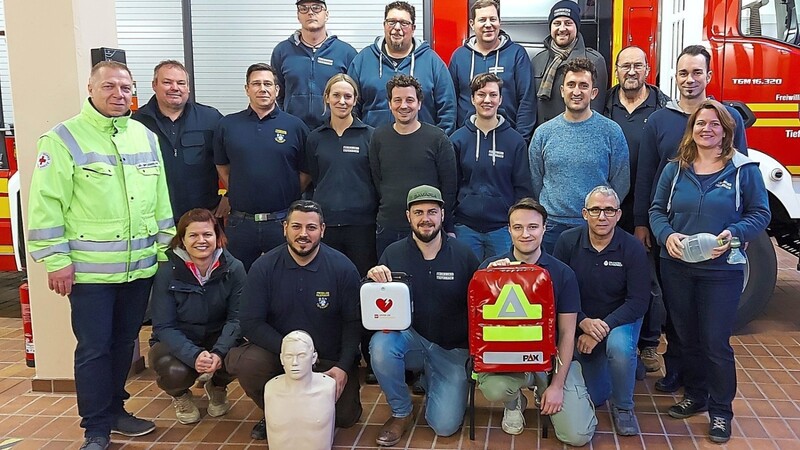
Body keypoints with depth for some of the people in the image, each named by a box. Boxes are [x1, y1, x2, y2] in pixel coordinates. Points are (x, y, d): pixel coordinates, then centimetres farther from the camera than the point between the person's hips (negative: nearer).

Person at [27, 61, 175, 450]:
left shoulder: (146, 137, 10)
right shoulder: (64, 138, -6)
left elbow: (160, 199, 15)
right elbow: (47, 204, -9)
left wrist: (165, 246, 14)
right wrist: (56, 259, -12)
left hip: (140, 266, 5)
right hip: (90, 269, -5)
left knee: (125, 342, 15)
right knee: (94, 349, 1)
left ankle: (114, 409, 32)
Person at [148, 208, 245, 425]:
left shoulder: (234, 269, -12)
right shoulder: (167, 273, -15)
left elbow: (237, 317, -15)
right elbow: (164, 326, -16)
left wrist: (219, 352, -34)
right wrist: (194, 356, -33)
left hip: (219, 340, 1)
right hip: (177, 342, -1)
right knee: (175, 371, -33)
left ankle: (217, 387, 10)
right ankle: (180, 396, 9)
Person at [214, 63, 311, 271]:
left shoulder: (295, 126, 1)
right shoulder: (228, 125, 5)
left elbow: (306, 172, 5)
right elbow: (222, 167, 14)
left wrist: (289, 198, 0)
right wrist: (239, 194, 5)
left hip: (283, 221, -1)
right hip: (240, 222, 2)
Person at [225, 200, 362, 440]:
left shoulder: (343, 268, -10)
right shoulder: (263, 267, -9)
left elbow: (353, 322, -7)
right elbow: (251, 323, -11)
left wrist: (343, 367, -19)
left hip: (331, 359, 0)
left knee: (345, 417, -16)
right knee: (242, 361, -28)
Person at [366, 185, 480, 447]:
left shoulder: (463, 254, -7)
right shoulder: (393, 254, -5)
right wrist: (373, 279, -24)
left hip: (451, 349, 0)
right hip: (409, 340, 1)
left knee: (445, 426, -10)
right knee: (380, 344, -33)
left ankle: (430, 382, 26)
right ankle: (401, 413, -5)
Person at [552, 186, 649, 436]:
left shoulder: (633, 248, -17)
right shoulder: (567, 242, -14)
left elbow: (639, 301, -17)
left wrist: (603, 328, -27)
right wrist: (583, 322, -26)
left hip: (620, 321, -2)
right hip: (579, 323, 2)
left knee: (619, 346, -37)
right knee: (593, 398, 4)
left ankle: (623, 408, -9)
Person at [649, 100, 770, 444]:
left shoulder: (744, 170, -2)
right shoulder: (675, 169, 6)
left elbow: (760, 214, -2)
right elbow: (657, 209, 6)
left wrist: (734, 234, -20)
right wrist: (666, 235, -14)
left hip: (721, 271, -3)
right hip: (677, 267, 4)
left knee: (716, 342, -1)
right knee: (686, 338, 13)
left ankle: (721, 411, 15)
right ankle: (694, 396, 31)